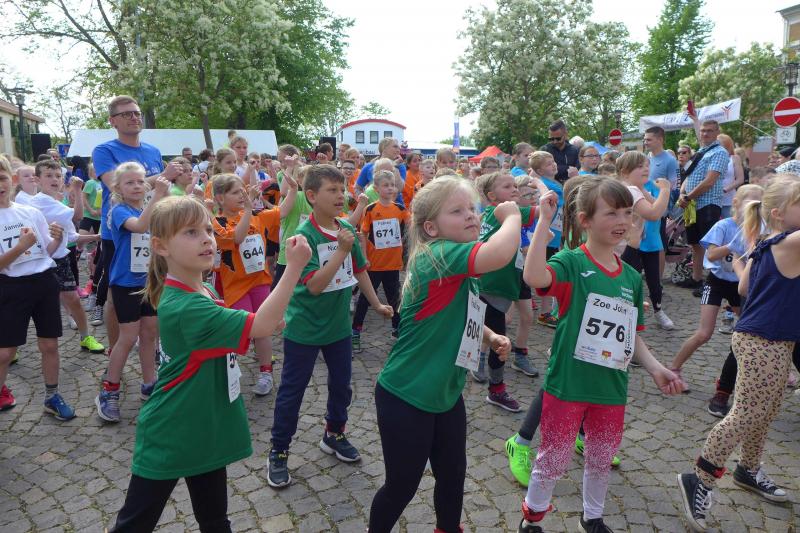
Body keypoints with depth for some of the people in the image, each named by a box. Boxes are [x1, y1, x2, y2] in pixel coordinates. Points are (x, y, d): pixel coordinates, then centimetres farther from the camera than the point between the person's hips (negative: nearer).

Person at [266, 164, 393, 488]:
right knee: (292, 390, 8)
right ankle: (279, 452, 24)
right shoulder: (304, 235, -20)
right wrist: (342, 250, -31)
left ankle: (334, 435, 41)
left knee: (341, 384, 19)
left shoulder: (347, 229, -2)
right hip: (304, 328, -6)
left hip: (339, 325, 6)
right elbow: (315, 285, -27)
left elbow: (359, 271, 10)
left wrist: (377, 304, 14)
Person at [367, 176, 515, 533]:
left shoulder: (463, 268, 4)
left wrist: (490, 337, 2)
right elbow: (501, 253, -41)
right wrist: (511, 216, -22)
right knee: (402, 486, 11)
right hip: (404, 397, -8)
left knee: (453, 475, 23)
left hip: (446, 395, 9)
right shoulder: (436, 255, -24)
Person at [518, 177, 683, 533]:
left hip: (611, 388, 5)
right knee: (553, 460, 11)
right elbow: (533, 277, -37)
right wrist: (544, 220, -33)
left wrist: (655, 369, -1)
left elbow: (631, 335, 11)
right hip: (567, 384, -5)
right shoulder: (571, 262, -14)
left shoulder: (632, 277, 4)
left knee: (601, 460, 23)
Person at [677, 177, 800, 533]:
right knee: (745, 416, -4)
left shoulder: (763, 246, 9)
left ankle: (748, 471, 38)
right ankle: (699, 481, 5)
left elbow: (743, 288, 16)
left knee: (764, 413, 21)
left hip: (770, 342, 10)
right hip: (764, 344, -10)